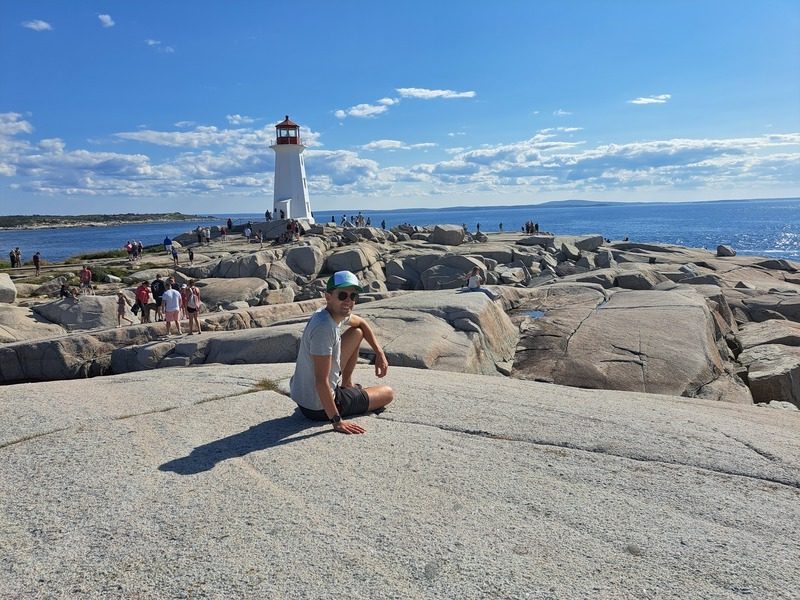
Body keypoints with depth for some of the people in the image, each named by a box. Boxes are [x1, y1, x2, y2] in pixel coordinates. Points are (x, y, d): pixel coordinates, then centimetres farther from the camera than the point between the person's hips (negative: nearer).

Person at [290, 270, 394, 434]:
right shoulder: (324, 327, -32)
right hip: (318, 408, -8)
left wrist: (380, 353, 13)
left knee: (357, 333, 16)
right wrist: (337, 421, -29)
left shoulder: (338, 312, -3)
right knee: (388, 393, 7)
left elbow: (361, 323, 21)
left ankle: (346, 385, 25)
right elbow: (321, 381, -32)